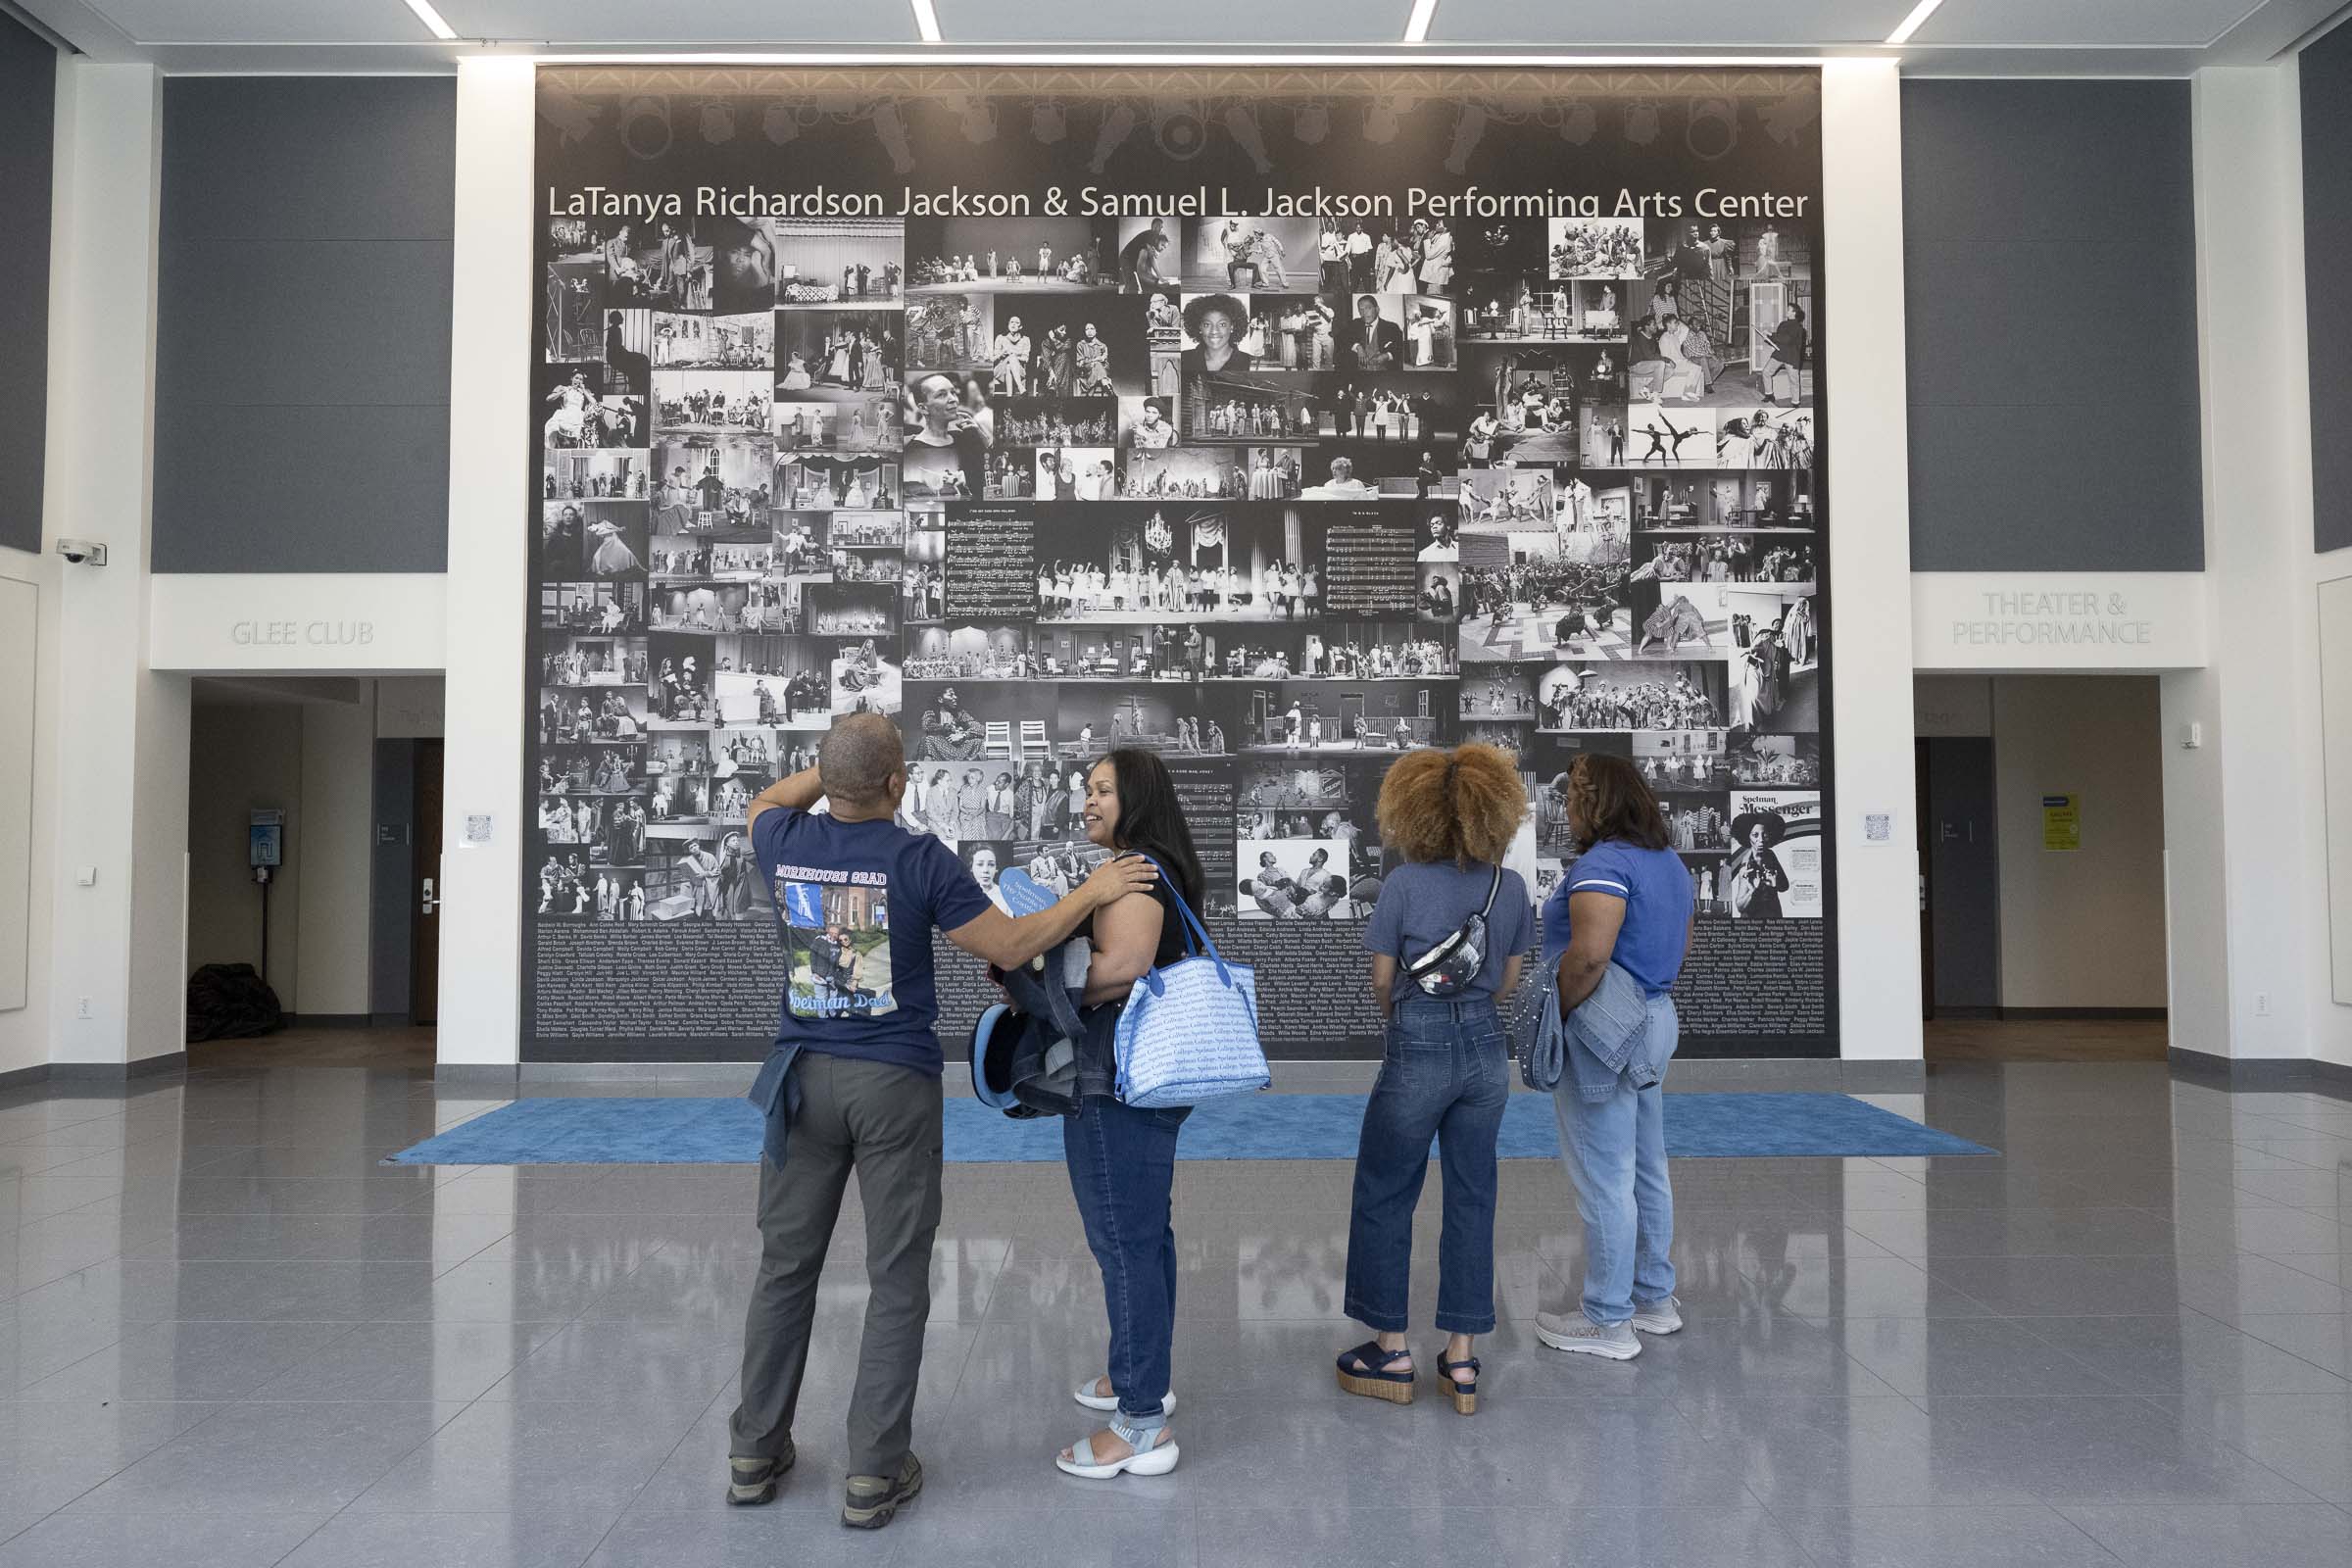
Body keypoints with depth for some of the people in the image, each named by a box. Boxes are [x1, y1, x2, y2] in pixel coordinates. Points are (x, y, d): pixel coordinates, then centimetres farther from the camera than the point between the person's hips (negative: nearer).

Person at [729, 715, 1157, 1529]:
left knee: (785, 1265, 14)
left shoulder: (786, 845, -2)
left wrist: (838, 762, 18)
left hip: (805, 1078, 4)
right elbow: (1009, 948, -6)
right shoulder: (918, 858, -14)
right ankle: (875, 1475, 10)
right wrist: (1093, 892, 3)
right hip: (895, 1083, -4)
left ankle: (756, 1454, 23)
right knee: (896, 1280, 5)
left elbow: (768, 802, 24)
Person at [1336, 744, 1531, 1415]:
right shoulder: (1512, 887, -1)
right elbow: (1509, 982, 8)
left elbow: (1382, 981, -3)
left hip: (1419, 1055, -4)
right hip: (1487, 1050, 5)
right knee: (1471, 1199, 11)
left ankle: (1392, 1349, 18)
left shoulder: (1405, 884, -14)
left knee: (1384, 1198, 11)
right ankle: (1461, 1360, 17)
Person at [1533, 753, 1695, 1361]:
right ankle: (1654, 1298, 29)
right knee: (1646, 1170, 18)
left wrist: (1558, 1012, -21)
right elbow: (1681, 944, 22)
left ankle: (1607, 1322, 6)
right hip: (1655, 1017, 10)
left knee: (1603, 1180, -2)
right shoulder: (1667, 861, 12)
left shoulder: (1603, 863, -20)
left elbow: (1589, 953, -32)